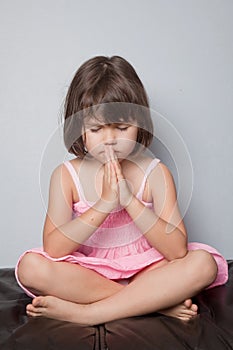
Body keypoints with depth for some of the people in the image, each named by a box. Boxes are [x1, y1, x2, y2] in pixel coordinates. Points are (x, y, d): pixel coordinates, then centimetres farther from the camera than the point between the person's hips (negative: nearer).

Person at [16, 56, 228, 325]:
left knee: (204, 264, -25)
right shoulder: (67, 175, -6)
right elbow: (53, 248, -19)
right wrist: (105, 203, -27)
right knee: (30, 266, -26)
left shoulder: (154, 173, -8)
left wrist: (129, 199, -26)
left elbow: (177, 250, -17)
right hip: (87, 275, 1)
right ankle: (158, 302, -22)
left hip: (142, 271, 0)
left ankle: (83, 312, -25)